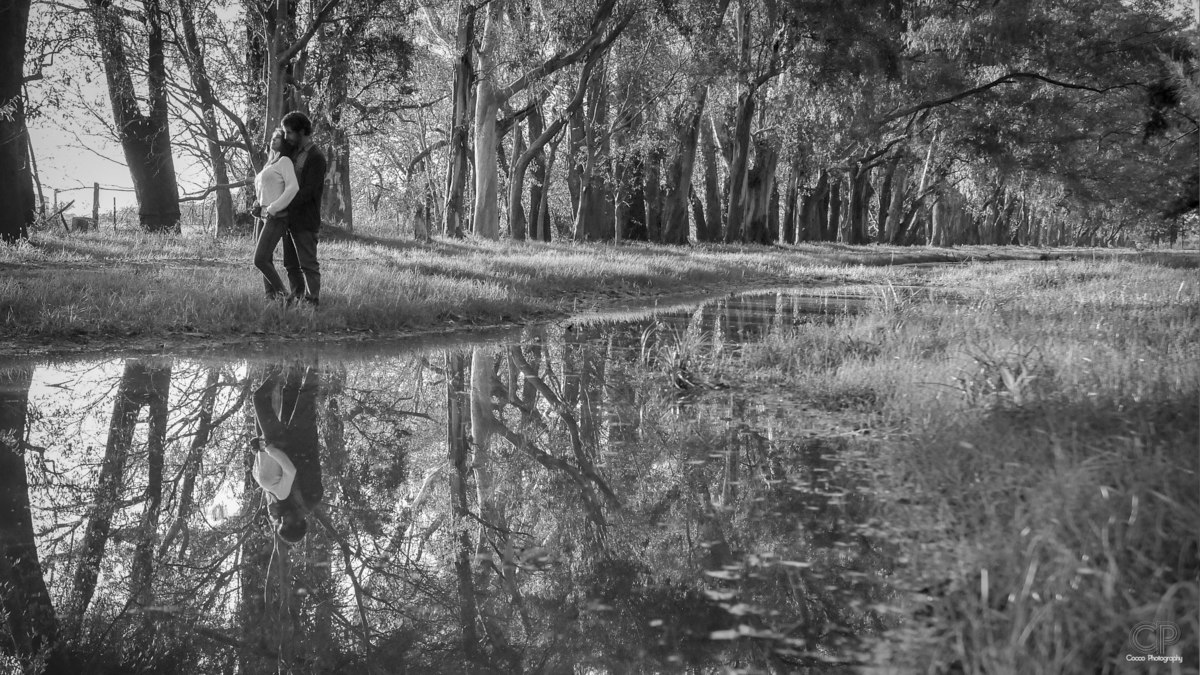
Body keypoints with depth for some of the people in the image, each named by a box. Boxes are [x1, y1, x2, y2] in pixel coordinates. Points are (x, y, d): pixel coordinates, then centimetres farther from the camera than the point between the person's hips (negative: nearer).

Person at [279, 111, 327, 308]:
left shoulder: (316, 157, -10)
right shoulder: (294, 154, 17)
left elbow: (308, 191, -17)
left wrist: (284, 208, -20)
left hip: (305, 221, -9)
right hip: (289, 219, 9)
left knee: (308, 263, -6)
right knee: (291, 264, 10)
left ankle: (312, 301, -3)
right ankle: (297, 298, 16)